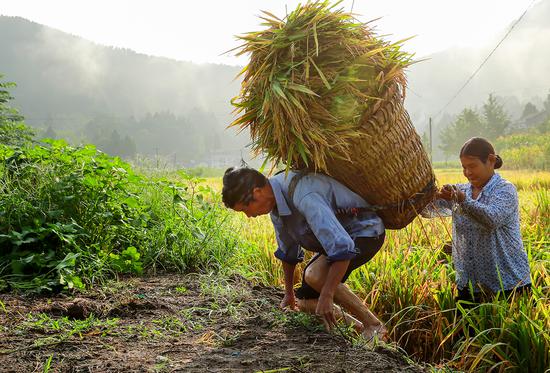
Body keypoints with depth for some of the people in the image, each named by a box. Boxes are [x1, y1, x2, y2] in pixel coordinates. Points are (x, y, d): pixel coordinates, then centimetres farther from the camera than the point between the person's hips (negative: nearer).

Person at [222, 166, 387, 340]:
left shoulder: (304, 197, -35)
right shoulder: (276, 198, -5)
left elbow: (342, 247, -37)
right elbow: (287, 250, 11)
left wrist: (326, 295, -34)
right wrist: (289, 293, 20)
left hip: (366, 232, -9)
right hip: (333, 238, 9)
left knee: (314, 275, -31)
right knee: (306, 303, 3)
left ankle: (374, 325, -15)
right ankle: (355, 326, 24)